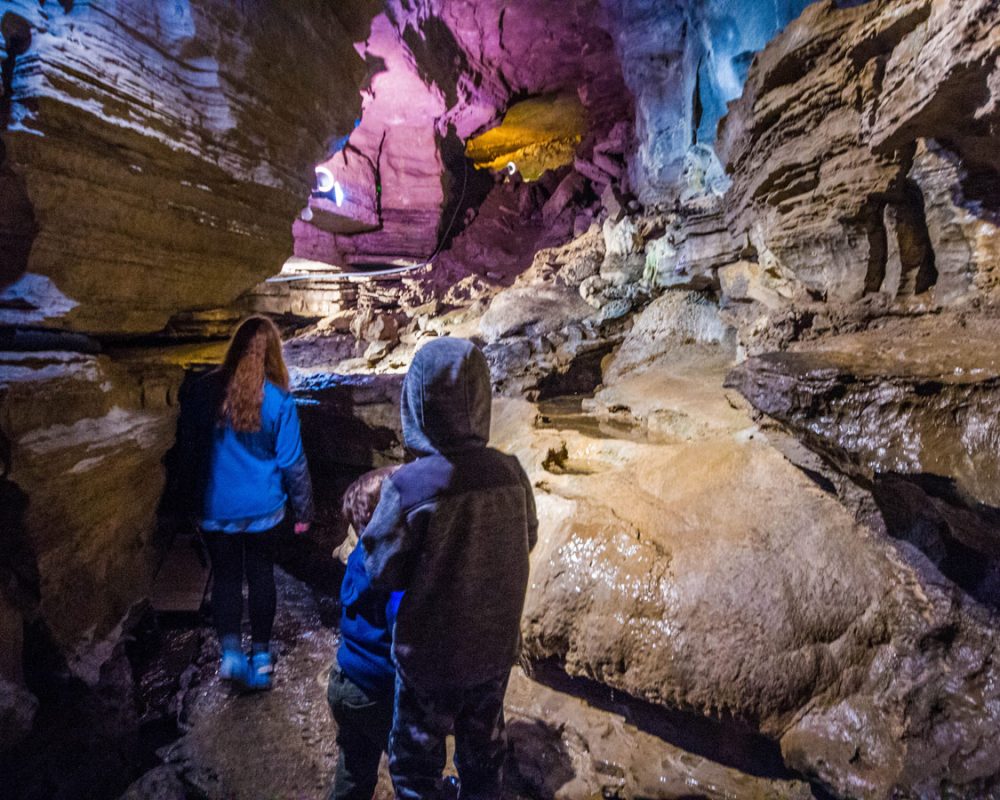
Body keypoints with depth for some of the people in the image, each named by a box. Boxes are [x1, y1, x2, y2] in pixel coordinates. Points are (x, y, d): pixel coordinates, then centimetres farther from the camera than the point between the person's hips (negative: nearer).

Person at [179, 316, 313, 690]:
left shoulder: (202, 391, -7)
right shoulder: (277, 399, -12)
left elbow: (187, 451, 3)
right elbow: (292, 461, -9)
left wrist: (193, 496, 17)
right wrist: (303, 509, 3)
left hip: (215, 508, 1)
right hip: (263, 507, 0)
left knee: (225, 576, 13)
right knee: (261, 575, 14)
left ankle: (230, 651, 2)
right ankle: (260, 657, 24)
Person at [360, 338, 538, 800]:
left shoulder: (411, 485, -27)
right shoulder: (511, 472, -14)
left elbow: (383, 572, -16)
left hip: (431, 654, -4)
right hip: (495, 646, 4)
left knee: (416, 761, 21)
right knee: (484, 753, 27)